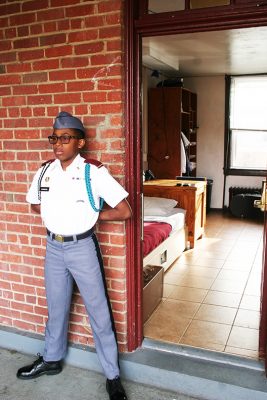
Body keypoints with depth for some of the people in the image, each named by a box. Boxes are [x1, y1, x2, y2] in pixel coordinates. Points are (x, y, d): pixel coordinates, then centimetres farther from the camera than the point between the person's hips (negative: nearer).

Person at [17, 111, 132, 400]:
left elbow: (124, 212, -16)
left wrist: (91, 215, -9)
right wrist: (58, 213, 1)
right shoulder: (45, 171, 0)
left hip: (82, 248, -5)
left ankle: (112, 376, 22)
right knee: (56, 309, 22)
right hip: (53, 247, 5)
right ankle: (52, 359, 44)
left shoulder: (94, 172, -17)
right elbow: (35, 205, 16)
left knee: (99, 313, 6)